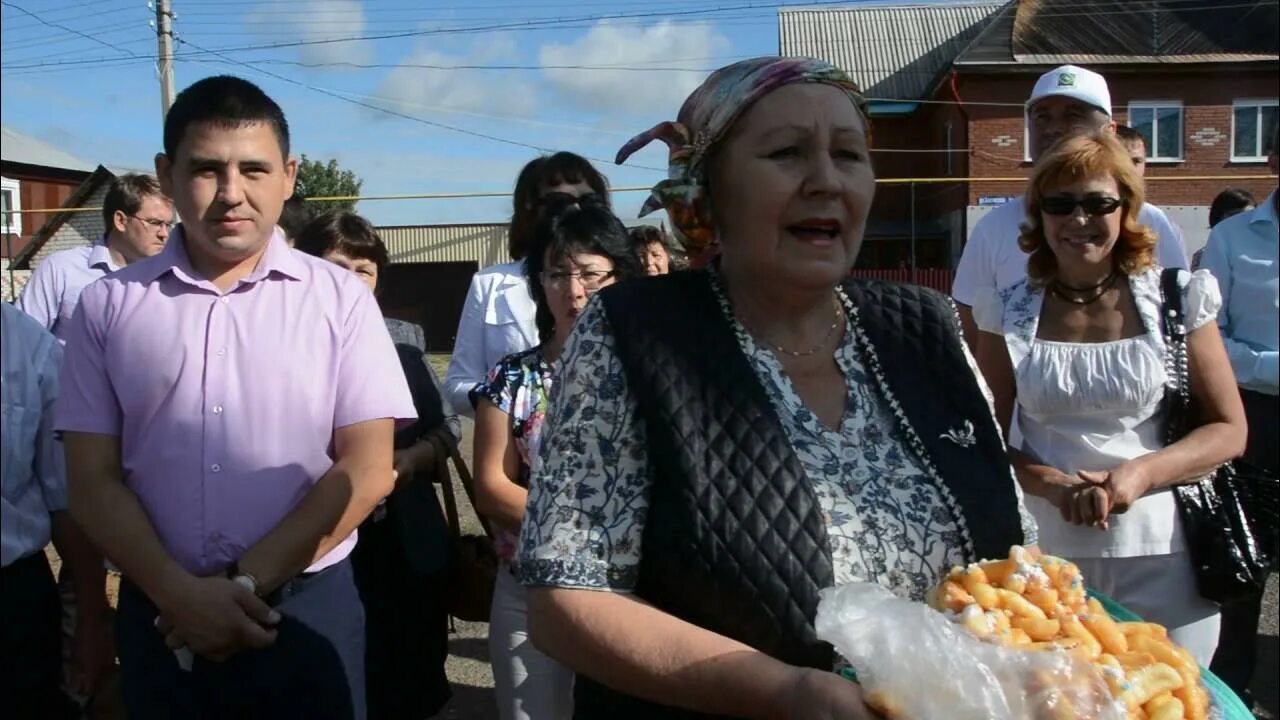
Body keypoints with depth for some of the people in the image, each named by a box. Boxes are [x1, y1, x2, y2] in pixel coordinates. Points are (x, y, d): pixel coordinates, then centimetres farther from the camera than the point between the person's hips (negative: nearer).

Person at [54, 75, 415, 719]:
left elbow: (367, 469, -6)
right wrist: (179, 593, -12)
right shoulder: (110, 305, 1)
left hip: (307, 609, -1)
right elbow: (92, 481, 1)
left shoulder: (340, 299, -3)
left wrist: (247, 584, -11)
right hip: (160, 614, 1)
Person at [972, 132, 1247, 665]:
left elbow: (1229, 430, 1)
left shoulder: (1176, 300, -1)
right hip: (1045, 556, 1)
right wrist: (1057, 487, -16)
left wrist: (1141, 473, -16)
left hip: (1162, 558, 0)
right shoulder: (1010, 313, 1)